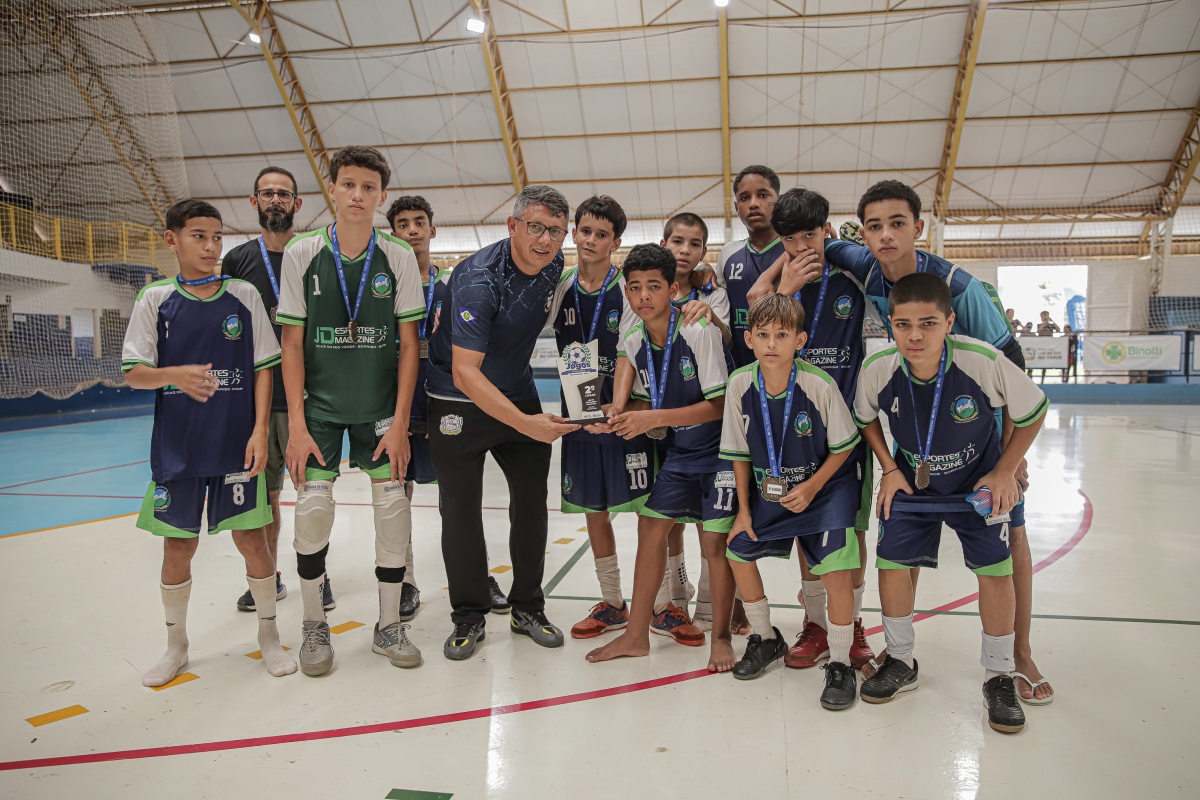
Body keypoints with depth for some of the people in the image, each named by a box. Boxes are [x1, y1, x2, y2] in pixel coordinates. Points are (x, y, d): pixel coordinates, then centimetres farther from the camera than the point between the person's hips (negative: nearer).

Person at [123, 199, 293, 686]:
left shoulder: (244, 296, 1)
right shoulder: (155, 299, 1)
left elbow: (264, 368, 2)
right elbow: (133, 373, -1)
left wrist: (260, 431, -7)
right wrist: (175, 375, -22)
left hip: (236, 445, 0)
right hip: (176, 446, 1)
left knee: (251, 539, 3)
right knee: (178, 546, 9)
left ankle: (268, 635, 23)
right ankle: (176, 645, 30)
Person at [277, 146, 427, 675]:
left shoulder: (399, 257, -4)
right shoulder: (302, 254, -4)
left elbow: (408, 344, -2)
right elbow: (292, 342, -2)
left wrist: (400, 422, -6)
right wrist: (296, 424, -7)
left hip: (380, 406, 1)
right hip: (319, 404, 0)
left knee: (393, 503, -3)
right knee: (313, 504, -8)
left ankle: (389, 626, 15)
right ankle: (314, 625, 14)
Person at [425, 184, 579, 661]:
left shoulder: (553, 264, -5)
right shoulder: (478, 279, -27)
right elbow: (465, 372, -33)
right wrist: (523, 423, -39)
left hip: (520, 394, 6)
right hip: (460, 402, -6)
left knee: (532, 502, 6)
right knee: (461, 510, -1)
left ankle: (527, 608, 22)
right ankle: (468, 617, 16)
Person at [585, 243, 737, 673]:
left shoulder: (700, 332, -21)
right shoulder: (633, 344, -3)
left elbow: (717, 406, -21)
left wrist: (651, 419, -26)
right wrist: (622, 416, -14)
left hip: (718, 451, -6)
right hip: (677, 451, 6)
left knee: (714, 541, -6)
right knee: (651, 527, 6)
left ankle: (720, 637, 16)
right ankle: (636, 634, 20)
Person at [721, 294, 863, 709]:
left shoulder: (820, 385, -24)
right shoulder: (740, 384, -14)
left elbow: (844, 446, -9)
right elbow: (740, 452, -2)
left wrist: (812, 487, -18)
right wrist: (744, 510, 0)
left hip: (826, 485, -4)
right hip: (768, 489, 4)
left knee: (836, 572, -16)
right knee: (738, 552, 6)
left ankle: (840, 664, 7)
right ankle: (766, 639, 31)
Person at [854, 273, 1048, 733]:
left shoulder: (984, 362, -30)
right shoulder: (878, 369, -24)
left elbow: (1032, 413, -11)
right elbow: (866, 418, 1)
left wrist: (1004, 472, -9)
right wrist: (890, 470, -4)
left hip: (979, 482, -2)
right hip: (911, 483, 2)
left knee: (995, 570, -3)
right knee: (891, 563, 0)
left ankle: (999, 676, 19)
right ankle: (901, 663, 23)